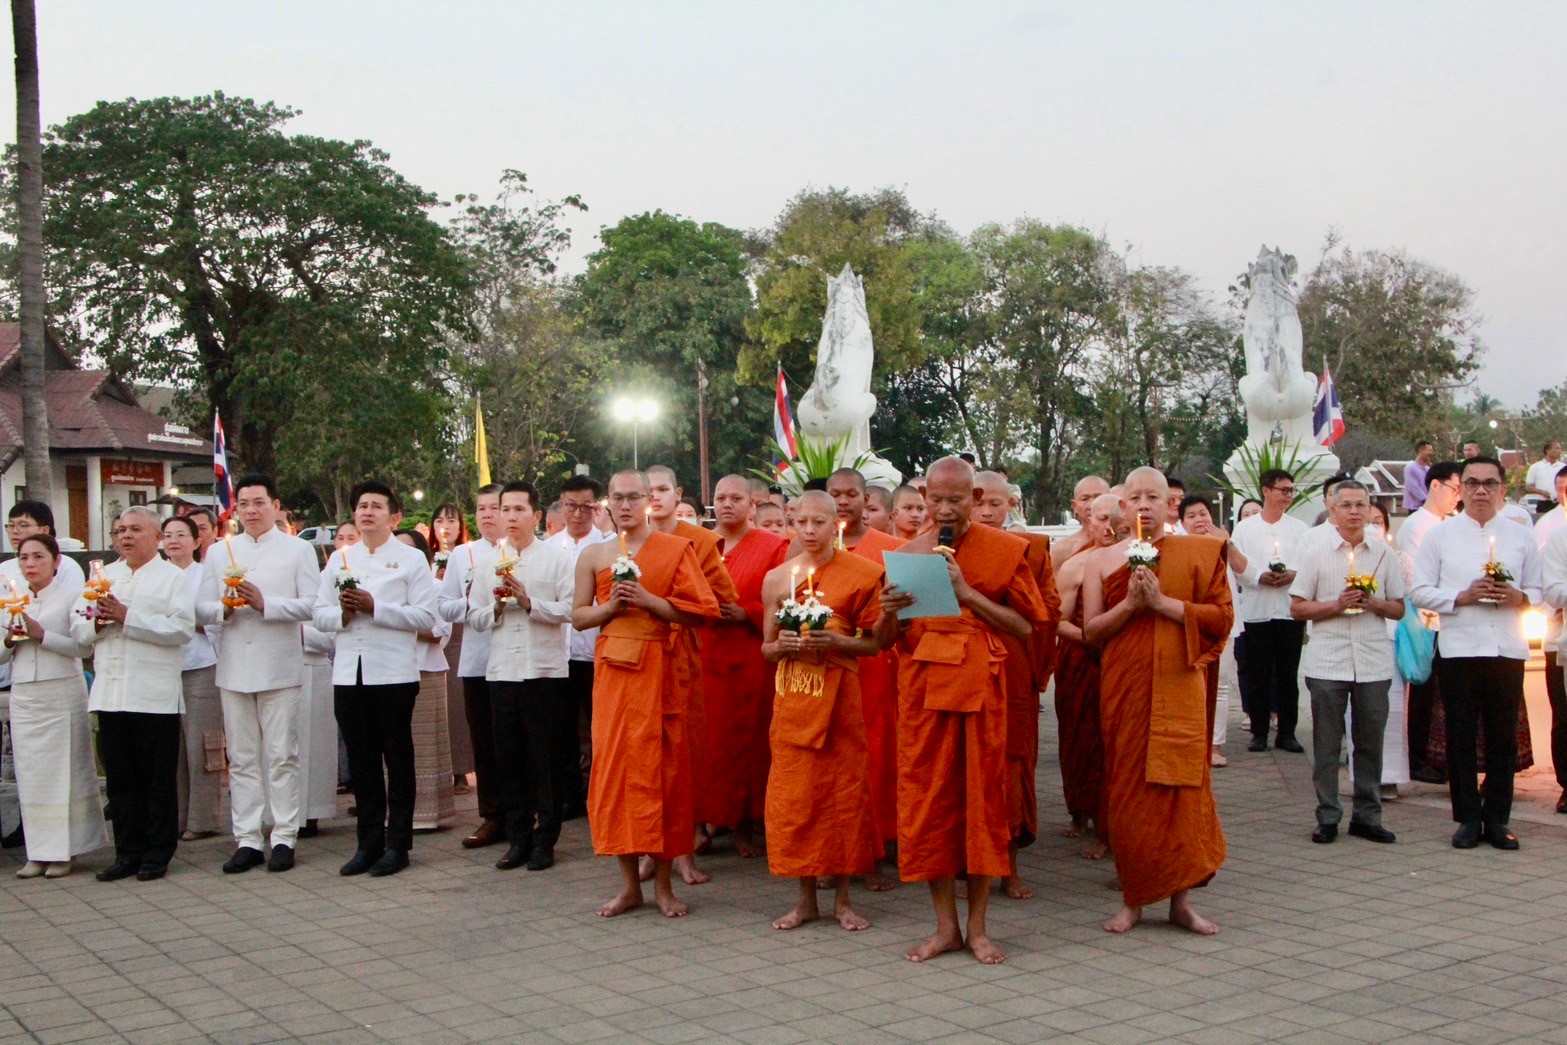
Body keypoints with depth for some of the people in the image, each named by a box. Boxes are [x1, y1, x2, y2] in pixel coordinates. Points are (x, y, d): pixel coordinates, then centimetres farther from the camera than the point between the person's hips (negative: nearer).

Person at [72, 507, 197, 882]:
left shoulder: (172, 577, 2)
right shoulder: (103, 576, 19)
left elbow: (182, 627, -14)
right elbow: (78, 629, 14)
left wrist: (127, 617, -15)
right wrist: (98, 622, -7)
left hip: (155, 695, -5)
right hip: (110, 693, 5)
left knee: (158, 777, 1)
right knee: (119, 777, 7)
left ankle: (158, 852, 10)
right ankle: (128, 852, 16)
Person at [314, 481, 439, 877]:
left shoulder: (411, 559, 1)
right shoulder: (340, 559, 16)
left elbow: (425, 617, -9)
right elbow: (319, 616, 12)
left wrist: (374, 607, -14)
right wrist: (343, 613, -9)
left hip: (394, 673, -4)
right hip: (349, 674, 4)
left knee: (398, 759, 3)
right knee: (362, 760, 8)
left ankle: (397, 844, 11)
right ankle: (369, 842, 17)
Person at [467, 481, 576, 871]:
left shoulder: (557, 557, 2)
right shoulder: (490, 560, 15)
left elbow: (570, 610, -9)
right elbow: (474, 616, 13)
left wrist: (528, 601, -15)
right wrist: (498, 607, -6)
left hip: (545, 670, -4)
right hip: (502, 671, 4)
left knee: (548, 761, 1)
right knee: (509, 759, 8)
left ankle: (545, 840, 10)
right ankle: (517, 839, 17)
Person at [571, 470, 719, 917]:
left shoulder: (676, 549, 2)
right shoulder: (593, 556, 11)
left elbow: (699, 612, -4)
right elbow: (578, 616, 13)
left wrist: (647, 600, -14)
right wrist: (611, 605, -6)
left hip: (660, 669, -3)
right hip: (612, 669, 3)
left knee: (662, 767, -1)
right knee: (613, 766, 1)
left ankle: (663, 883, 9)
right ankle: (629, 883, 11)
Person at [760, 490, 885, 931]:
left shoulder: (859, 575, 0)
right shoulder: (777, 578, 7)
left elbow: (874, 643, 1)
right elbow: (766, 647, 12)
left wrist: (836, 641, -15)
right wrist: (783, 645, -10)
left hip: (840, 696, -2)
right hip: (792, 695, 2)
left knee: (844, 790, 0)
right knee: (794, 794, 2)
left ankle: (843, 899, 12)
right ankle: (806, 898, 13)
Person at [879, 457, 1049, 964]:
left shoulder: (1004, 550, 3)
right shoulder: (908, 555, 11)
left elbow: (1025, 629, -2)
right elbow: (886, 639, 12)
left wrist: (967, 592, -12)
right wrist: (889, 614, -11)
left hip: (982, 687, -2)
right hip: (923, 688, 2)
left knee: (982, 799, 1)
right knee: (926, 799, 2)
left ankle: (977, 926, 12)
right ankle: (945, 926, 13)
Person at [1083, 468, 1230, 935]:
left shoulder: (1198, 553, 5)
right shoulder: (1105, 560, 9)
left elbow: (1221, 617, -2)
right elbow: (1090, 629, 5)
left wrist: (1163, 602, -11)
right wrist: (1130, 603, -11)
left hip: (1180, 686, -1)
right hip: (1124, 687, 1)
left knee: (1180, 785, -2)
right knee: (1128, 787, 3)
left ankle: (1180, 897, 9)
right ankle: (1133, 898, 12)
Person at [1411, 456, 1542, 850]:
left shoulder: (1521, 537, 11)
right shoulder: (1440, 535, 6)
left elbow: (1537, 590, 13)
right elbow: (1419, 591, 2)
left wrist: (1519, 597, -8)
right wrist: (1462, 597, -11)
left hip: (1508, 650, 2)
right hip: (1459, 650, -1)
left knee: (1503, 737, 5)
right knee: (1461, 737, 2)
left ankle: (1497, 818, 14)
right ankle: (1468, 818, 11)